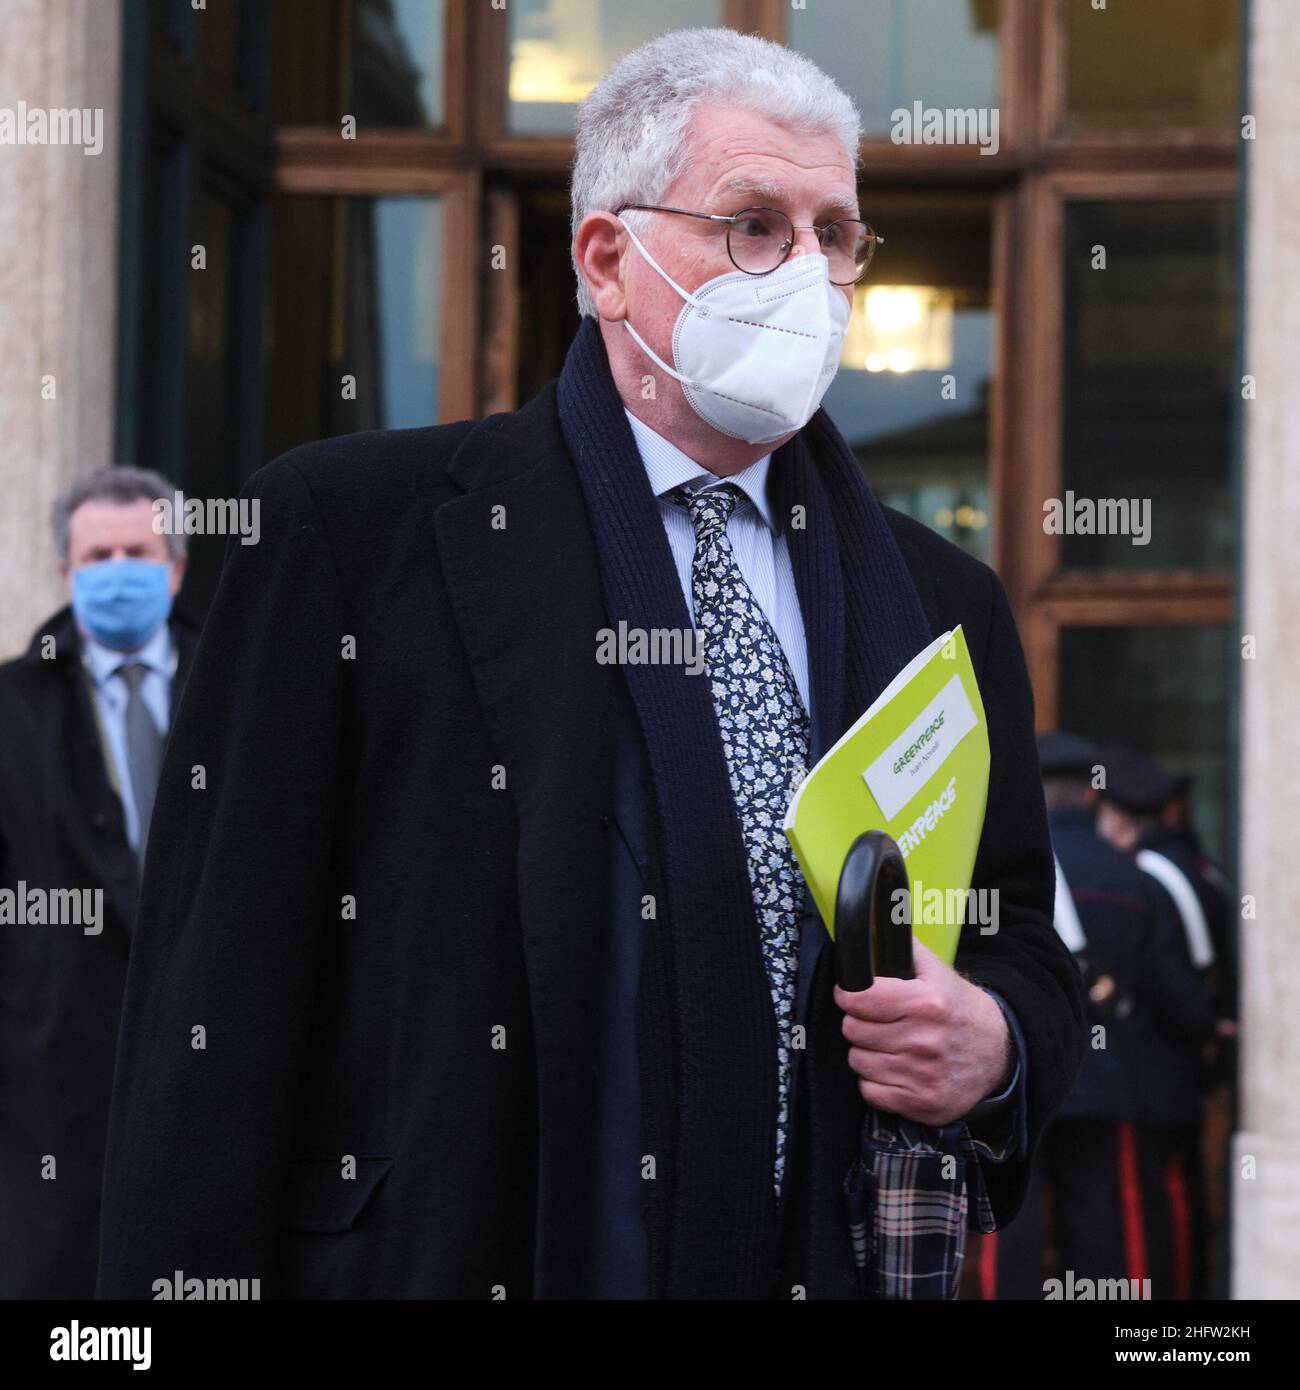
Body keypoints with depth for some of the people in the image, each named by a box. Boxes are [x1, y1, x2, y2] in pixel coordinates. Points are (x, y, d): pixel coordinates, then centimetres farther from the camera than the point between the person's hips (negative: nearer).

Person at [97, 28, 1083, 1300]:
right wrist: (181, 1282, -15)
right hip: (445, 1260, -4)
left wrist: (996, 1048, -5)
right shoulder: (350, 531, -4)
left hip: (824, 1267, 4)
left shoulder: (941, 602, 10)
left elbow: (1025, 951, 17)